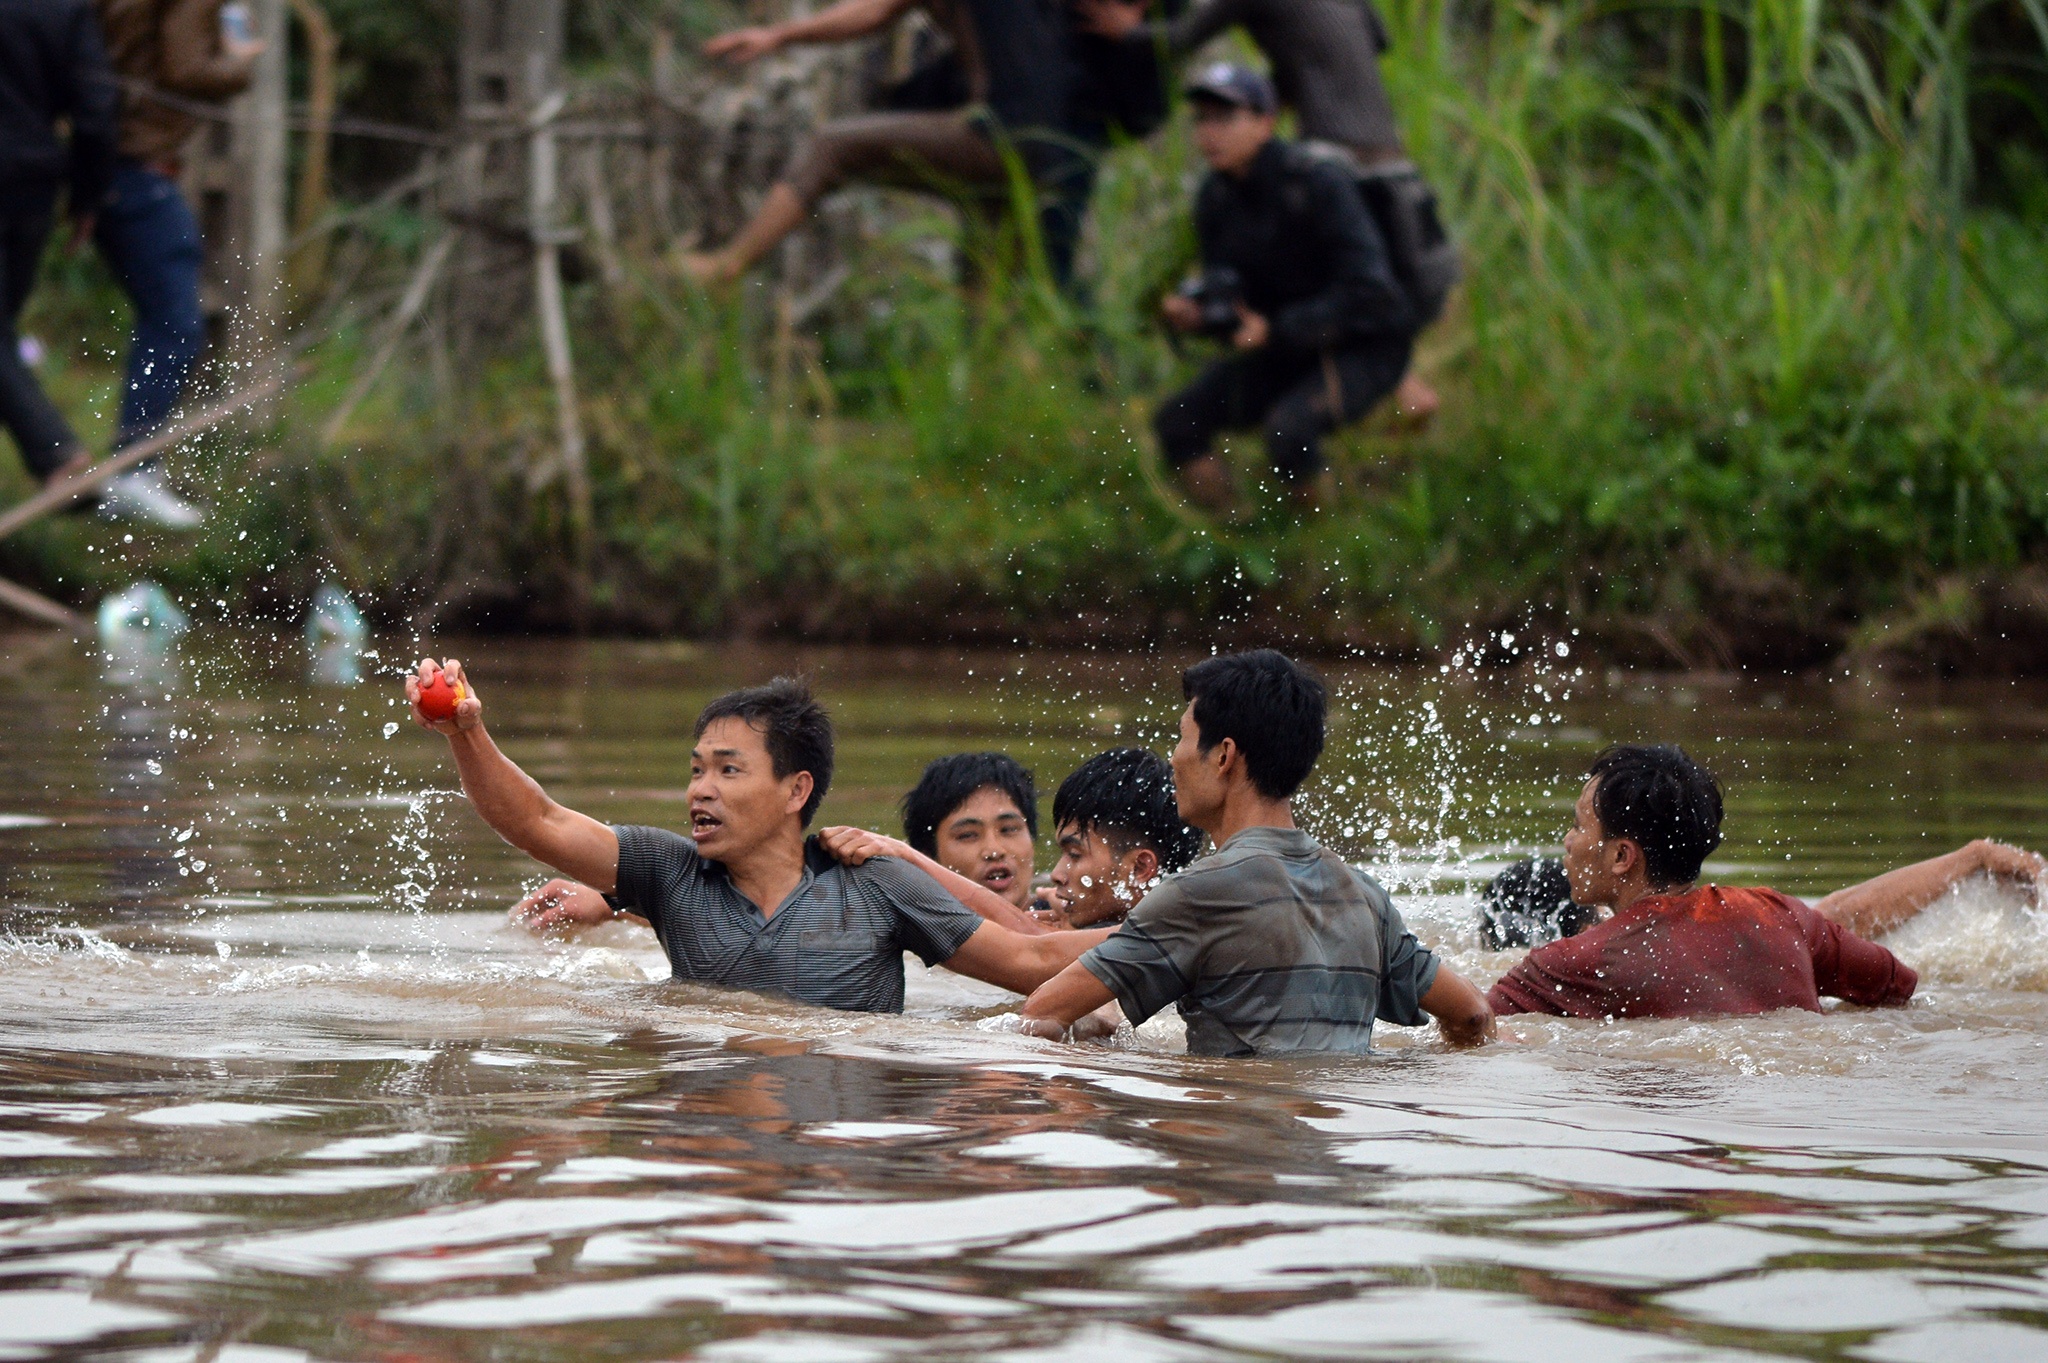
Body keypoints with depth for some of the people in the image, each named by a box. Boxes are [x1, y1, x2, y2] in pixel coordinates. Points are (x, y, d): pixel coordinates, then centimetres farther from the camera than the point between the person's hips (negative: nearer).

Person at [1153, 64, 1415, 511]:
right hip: (1286, 349, 7)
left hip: (1362, 348, -7)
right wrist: (1192, 312, -19)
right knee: (1177, 421, -10)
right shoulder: (1215, 200, -2)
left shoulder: (1317, 185, -23)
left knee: (1287, 428, -34)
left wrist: (1274, 330, -29)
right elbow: (1224, 291, 5)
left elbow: (1365, 294, -26)